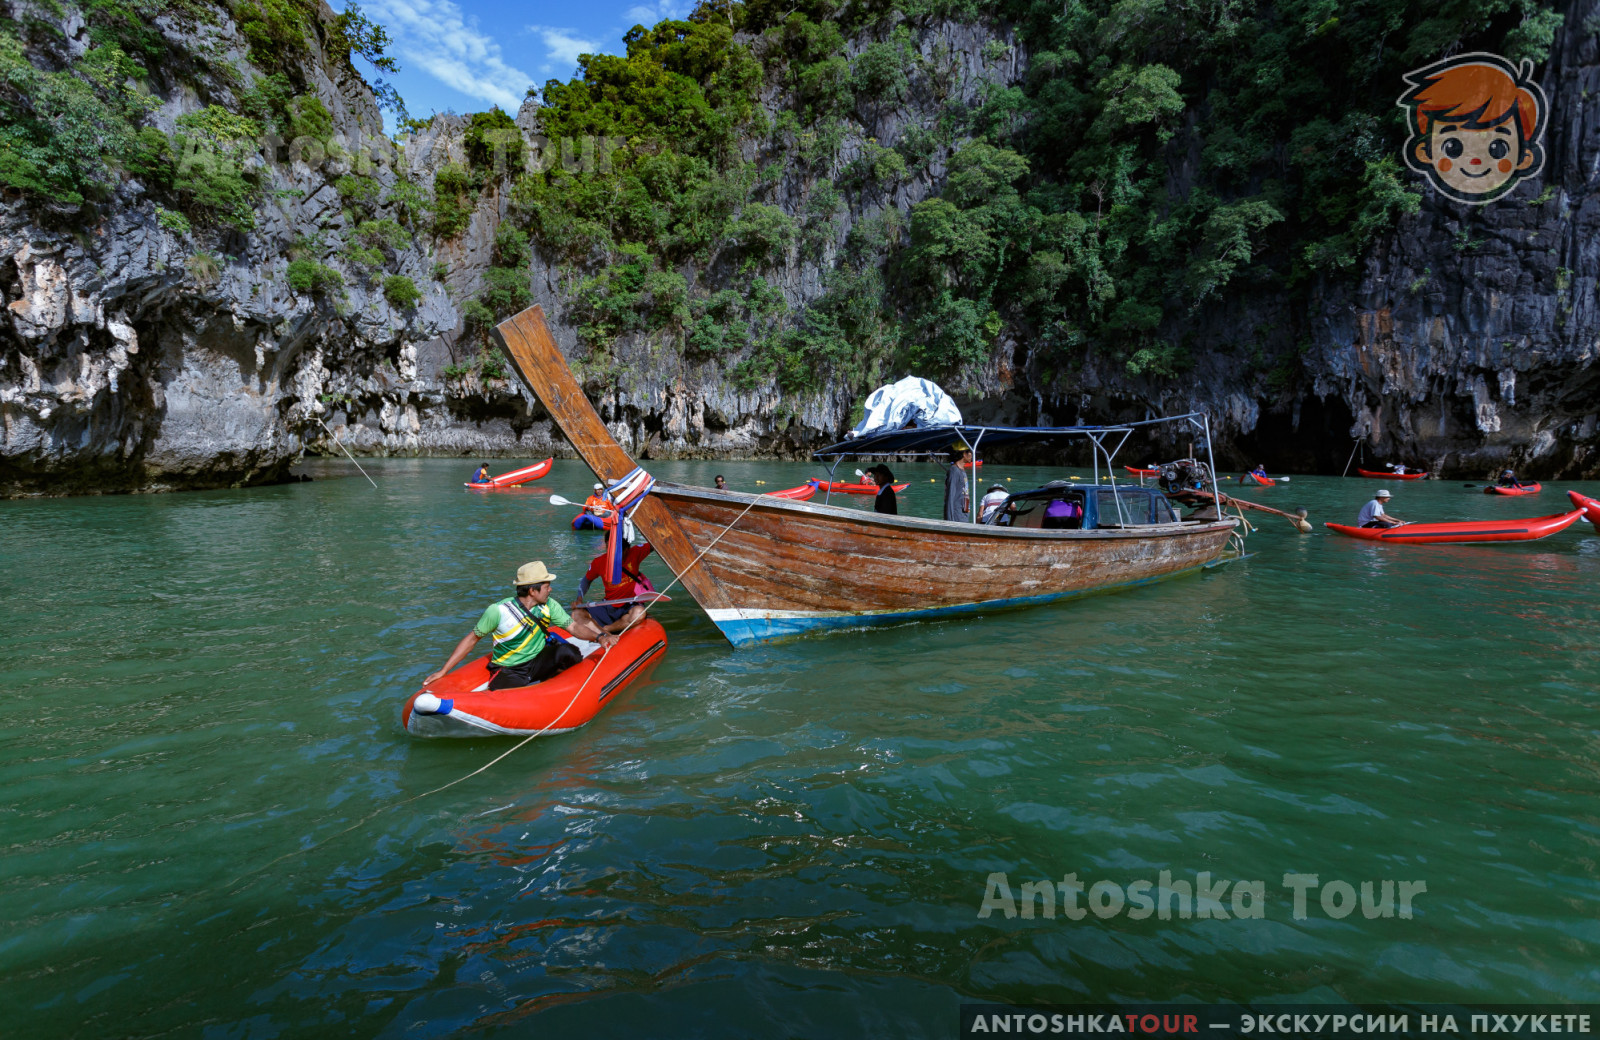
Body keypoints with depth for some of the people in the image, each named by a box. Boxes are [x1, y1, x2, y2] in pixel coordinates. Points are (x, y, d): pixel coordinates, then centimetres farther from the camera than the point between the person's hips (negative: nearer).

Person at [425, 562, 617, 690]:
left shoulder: (548, 606, -3)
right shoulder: (499, 611, -16)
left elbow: (574, 626, -4)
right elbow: (472, 639, -7)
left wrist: (599, 637, -23)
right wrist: (442, 671, -8)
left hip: (539, 661, 4)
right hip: (508, 671, -4)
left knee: (568, 652, -27)